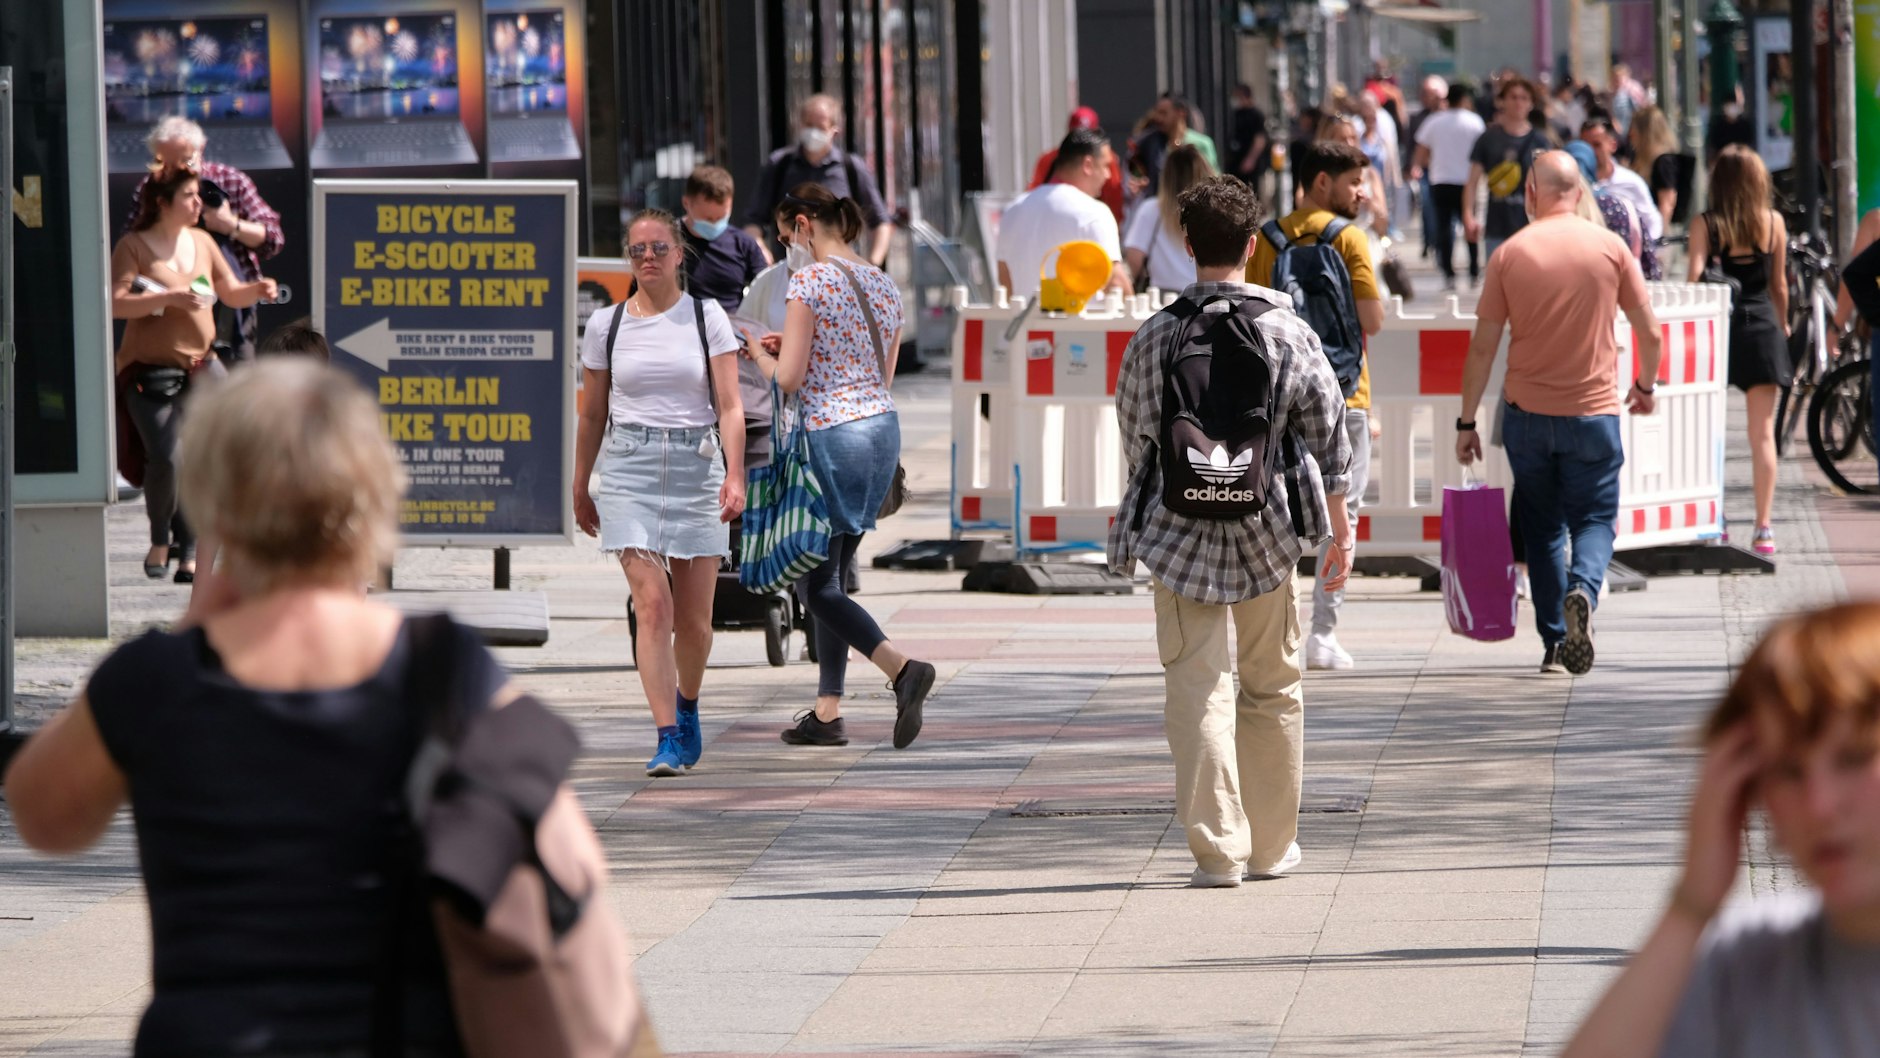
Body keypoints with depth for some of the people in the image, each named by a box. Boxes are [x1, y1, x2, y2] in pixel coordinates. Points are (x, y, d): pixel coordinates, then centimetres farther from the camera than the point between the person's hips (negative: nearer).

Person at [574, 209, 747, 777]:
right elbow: (592, 414, 16)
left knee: (694, 619, 4)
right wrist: (579, 487, 18)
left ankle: (687, 707, 35)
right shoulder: (606, 325, 7)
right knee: (652, 605, -14)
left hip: (696, 466, 0)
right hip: (630, 469, 0)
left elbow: (730, 406, -2)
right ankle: (668, 740, -16)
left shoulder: (707, 318, 3)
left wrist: (734, 475, -14)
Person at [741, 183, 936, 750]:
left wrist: (760, 353, 7)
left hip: (830, 433, -8)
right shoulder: (883, 285, 12)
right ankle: (827, 712, 15)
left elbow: (788, 379, -15)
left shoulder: (809, 282, -11)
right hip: (883, 427, 8)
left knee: (819, 586, -3)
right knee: (831, 574, 15)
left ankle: (903, 668, -23)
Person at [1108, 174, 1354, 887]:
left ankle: (1216, 849, -4)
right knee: (1273, 689, 15)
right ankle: (1271, 846, 23)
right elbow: (1328, 437, 0)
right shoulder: (1288, 332, -4)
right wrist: (1341, 530, 11)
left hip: (1180, 531, -1)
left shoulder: (1154, 336, -5)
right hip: (1267, 530, 1)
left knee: (1196, 690, 1)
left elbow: (1135, 437, 6)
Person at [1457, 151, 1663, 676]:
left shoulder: (1509, 254, -3)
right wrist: (1645, 385, 21)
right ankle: (1582, 591, -21)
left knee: (1542, 529, 13)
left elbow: (1483, 346, -3)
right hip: (1594, 413, -1)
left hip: (1528, 415, 1)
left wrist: (1466, 422, 5)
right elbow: (1650, 333, 1)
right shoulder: (1609, 248, -2)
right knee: (1594, 519, 9)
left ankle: (1555, 644, 11)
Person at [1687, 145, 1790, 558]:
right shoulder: (1773, 223, 0)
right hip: (1763, 327, 1)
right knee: (1763, 433, 2)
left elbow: (1694, 277, -15)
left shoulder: (1705, 225, -6)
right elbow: (1779, 284, 7)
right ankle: (1763, 528, -2)